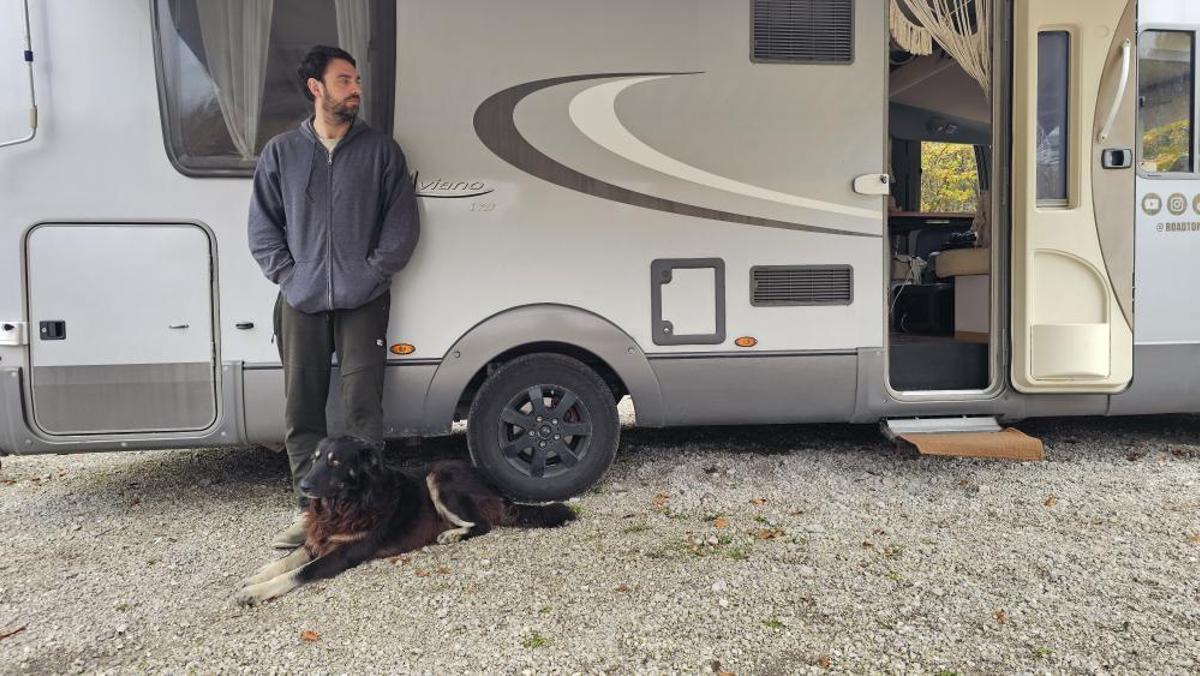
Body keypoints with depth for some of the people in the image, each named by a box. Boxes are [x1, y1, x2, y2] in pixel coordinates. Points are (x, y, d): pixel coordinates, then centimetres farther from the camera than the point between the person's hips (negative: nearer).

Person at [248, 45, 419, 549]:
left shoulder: (381, 150, 5)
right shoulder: (281, 152, 10)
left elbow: (402, 224, 3)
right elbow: (262, 226, 11)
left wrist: (372, 273, -7)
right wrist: (288, 275, -2)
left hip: (363, 302, -2)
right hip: (300, 302, 2)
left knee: (363, 407, -3)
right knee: (301, 410, 4)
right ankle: (310, 510, 14)